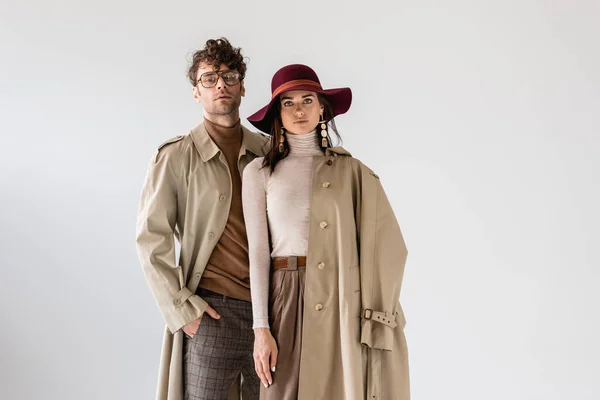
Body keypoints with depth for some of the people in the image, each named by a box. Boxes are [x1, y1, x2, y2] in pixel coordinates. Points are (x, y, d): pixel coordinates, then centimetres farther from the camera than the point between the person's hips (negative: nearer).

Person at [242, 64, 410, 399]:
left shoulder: (351, 169, 6)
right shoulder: (259, 172, 6)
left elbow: (386, 245, 1)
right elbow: (258, 251, 3)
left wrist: (376, 320, -8)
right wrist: (261, 328, -3)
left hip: (346, 300, 0)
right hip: (289, 299, 0)